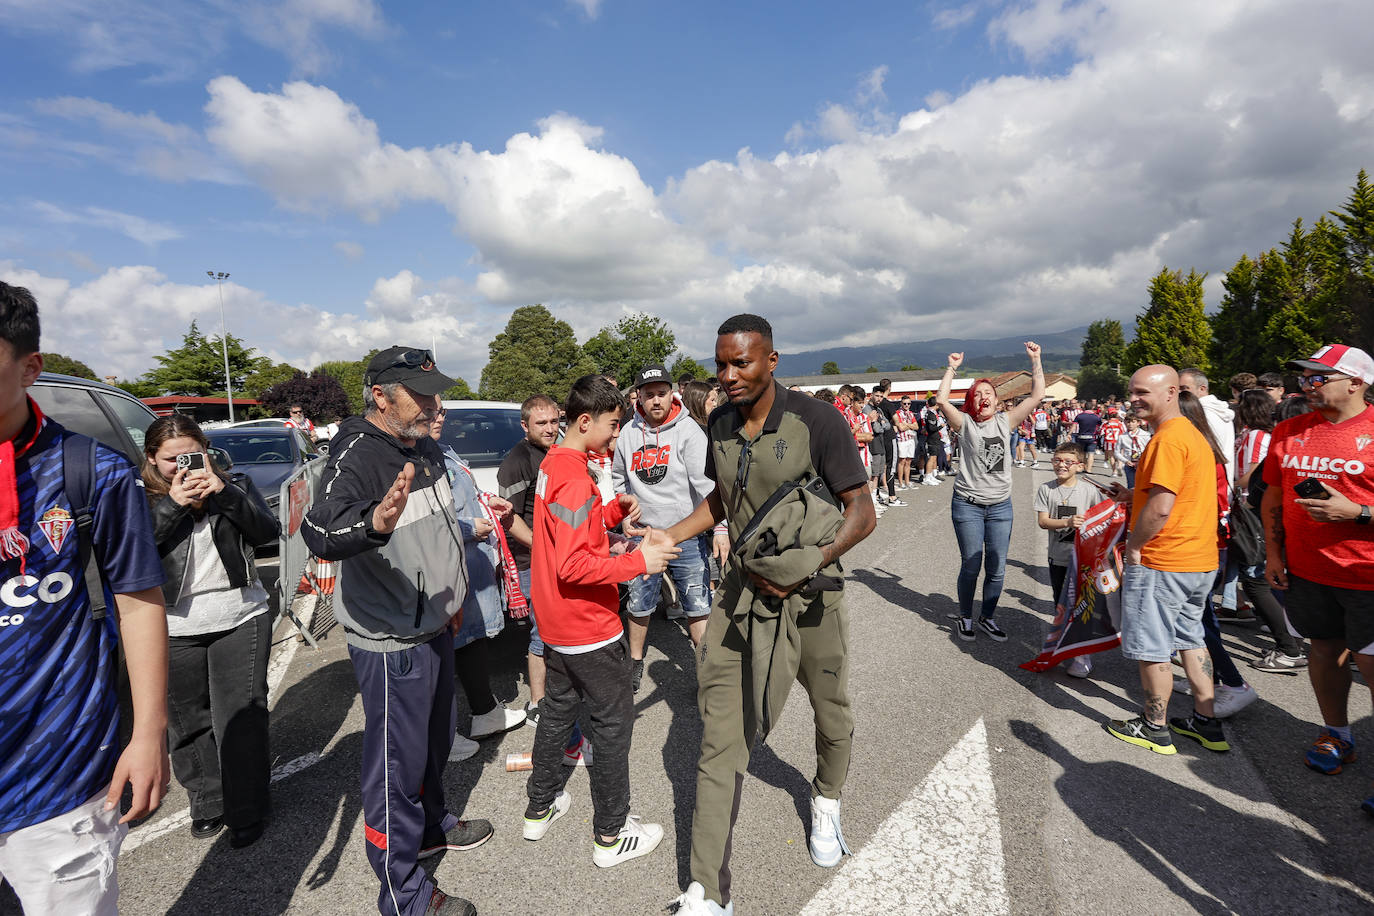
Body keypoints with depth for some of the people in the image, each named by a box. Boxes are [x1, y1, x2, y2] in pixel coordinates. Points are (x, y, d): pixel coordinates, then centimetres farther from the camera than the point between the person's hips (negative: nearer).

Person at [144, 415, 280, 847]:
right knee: (190, 721, 12)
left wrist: (222, 492, -20)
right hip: (177, 630, 1)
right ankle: (208, 802, 32)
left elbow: (268, 531, -10)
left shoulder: (235, 485, 4)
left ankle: (247, 811, 17)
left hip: (242, 620, -1)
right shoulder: (144, 500, 2)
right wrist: (173, 503, -20)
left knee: (241, 718, 2)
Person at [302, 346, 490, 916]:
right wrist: (374, 522, -60)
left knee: (436, 739, 25)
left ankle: (431, 827, 49)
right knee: (397, 764, 6)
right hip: (389, 641, -9)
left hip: (434, 627, 9)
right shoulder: (357, 456, -22)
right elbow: (320, 532, -40)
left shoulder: (425, 450, 7)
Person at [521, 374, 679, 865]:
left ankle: (540, 807, 38)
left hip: (556, 623, 10)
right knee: (613, 722, 5)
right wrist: (639, 561, -25)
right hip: (588, 627, -10)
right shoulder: (576, 480, -24)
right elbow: (574, 564, -29)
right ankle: (611, 835, 19)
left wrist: (613, 511, 5)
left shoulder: (551, 464, 6)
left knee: (558, 708, 22)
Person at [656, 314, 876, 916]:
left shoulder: (815, 421, -16)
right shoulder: (720, 423, 0)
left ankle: (827, 805, 53)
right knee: (721, 735, 0)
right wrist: (669, 537, 1)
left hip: (809, 594, -2)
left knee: (832, 712, 20)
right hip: (742, 589, 3)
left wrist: (806, 568, -24)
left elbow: (862, 512, -13)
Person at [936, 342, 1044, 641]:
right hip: (968, 505, -3)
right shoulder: (965, 423, -4)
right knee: (971, 566, 4)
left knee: (997, 569, 8)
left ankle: (988, 618, 27)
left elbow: (1038, 395, 1)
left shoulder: (1006, 421, 5)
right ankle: (965, 618, 23)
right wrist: (952, 368, -11)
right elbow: (941, 400, -19)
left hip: (1001, 506, 3)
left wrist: (1035, 360, -1)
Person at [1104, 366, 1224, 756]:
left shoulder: (1168, 439, -20)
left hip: (1162, 563, -10)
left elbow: (1160, 509, -25)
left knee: (1151, 649, 4)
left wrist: (1133, 547, -12)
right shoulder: (1192, 433, 12)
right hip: (1201, 560, 10)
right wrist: (1134, 496, 9)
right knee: (1189, 638, 21)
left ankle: (1155, 728, 18)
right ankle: (1206, 723, 30)